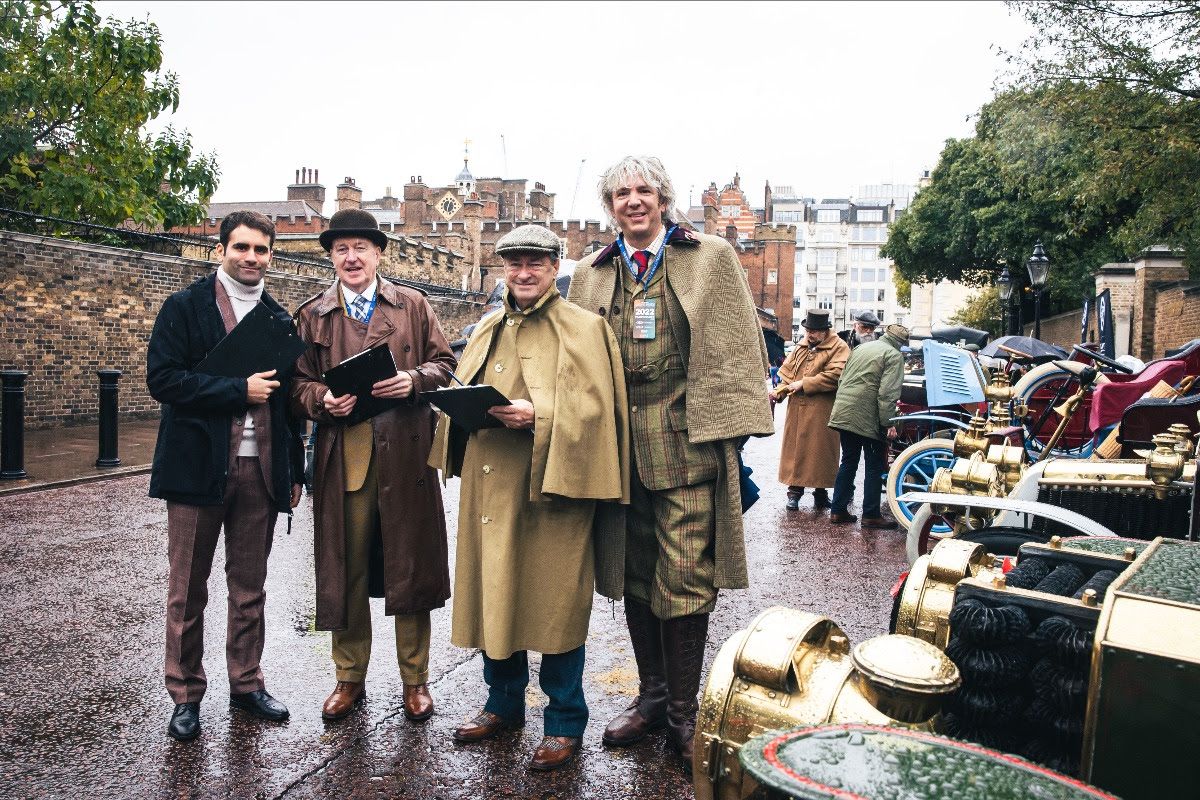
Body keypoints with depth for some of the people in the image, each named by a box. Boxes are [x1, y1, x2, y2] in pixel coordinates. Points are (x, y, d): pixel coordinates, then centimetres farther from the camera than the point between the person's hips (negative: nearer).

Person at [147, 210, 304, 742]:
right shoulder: (185, 308, 0)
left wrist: (295, 470, 11)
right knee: (187, 591, 7)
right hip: (198, 466, -3)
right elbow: (162, 379, -12)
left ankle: (247, 684, 26)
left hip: (261, 469, 4)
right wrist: (240, 389, -15)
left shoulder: (279, 317, 12)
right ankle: (186, 695, 21)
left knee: (250, 588, 12)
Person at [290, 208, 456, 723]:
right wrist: (322, 400, -12)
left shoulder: (414, 305, 10)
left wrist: (415, 380, -12)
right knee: (345, 570, 8)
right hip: (342, 458, 1)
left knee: (410, 565, 6)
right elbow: (298, 383, 9)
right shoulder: (311, 315, 12)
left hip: (406, 455, -1)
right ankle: (350, 679, 26)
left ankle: (415, 680, 21)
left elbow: (444, 364, 8)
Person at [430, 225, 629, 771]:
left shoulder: (583, 328, -2)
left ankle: (565, 722, 17)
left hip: (550, 486, -6)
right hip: (490, 485, 6)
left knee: (553, 602, 1)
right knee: (494, 593, 13)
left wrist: (537, 413, -23)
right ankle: (504, 702, 32)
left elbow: (595, 405, -11)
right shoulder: (488, 330, 18)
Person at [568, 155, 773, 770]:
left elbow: (738, 346, 1)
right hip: (618, 443, 4)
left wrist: (733, 422, -7)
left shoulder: (712, 258, 5)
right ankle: (651, 696, 28)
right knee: (635, 576, 12)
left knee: (685, 580, -2)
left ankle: (682, 712, 15)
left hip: (686, 442, -3)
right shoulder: (590, 274, 14)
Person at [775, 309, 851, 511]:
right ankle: (795, 490, 16)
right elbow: (787, 370, 17)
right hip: (797, 409, 5)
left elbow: (835, 375, -17)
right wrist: (782, 387, -3)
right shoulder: (801, 347, 17)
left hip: (822, 412, -5)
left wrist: (803, 384, -15)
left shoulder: (839, 348, -4)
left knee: (819, 451, 0)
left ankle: (821, 492, 12)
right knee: (795, 449, 6)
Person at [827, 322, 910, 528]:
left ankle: (838, 511, 16)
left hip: (843, 414, 7)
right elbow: (887, 393, -16)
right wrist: (887, 423, -14)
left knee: (848, 461, 15)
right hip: (868, 417, -7)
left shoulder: (860, 348, 17)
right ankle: (871, 515, 7)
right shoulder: (894, 355, -6)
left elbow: (842, 380, 20)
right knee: (875, 465, 4)